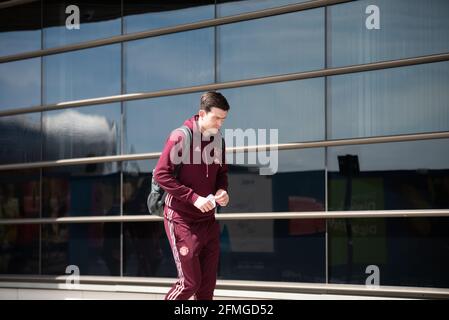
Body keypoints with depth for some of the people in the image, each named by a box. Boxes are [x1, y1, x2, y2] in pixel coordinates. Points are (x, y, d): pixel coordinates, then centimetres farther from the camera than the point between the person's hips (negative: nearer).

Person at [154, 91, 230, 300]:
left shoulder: (218, 140, 7)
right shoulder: (181, 136, -12)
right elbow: (161, 174, -15)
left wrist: (222, 190, -2)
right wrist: (194, 198, -21)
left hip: (208, 220, 6)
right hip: (182, 220, -6)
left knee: (208, 283, 6)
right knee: (189, 282, -8)